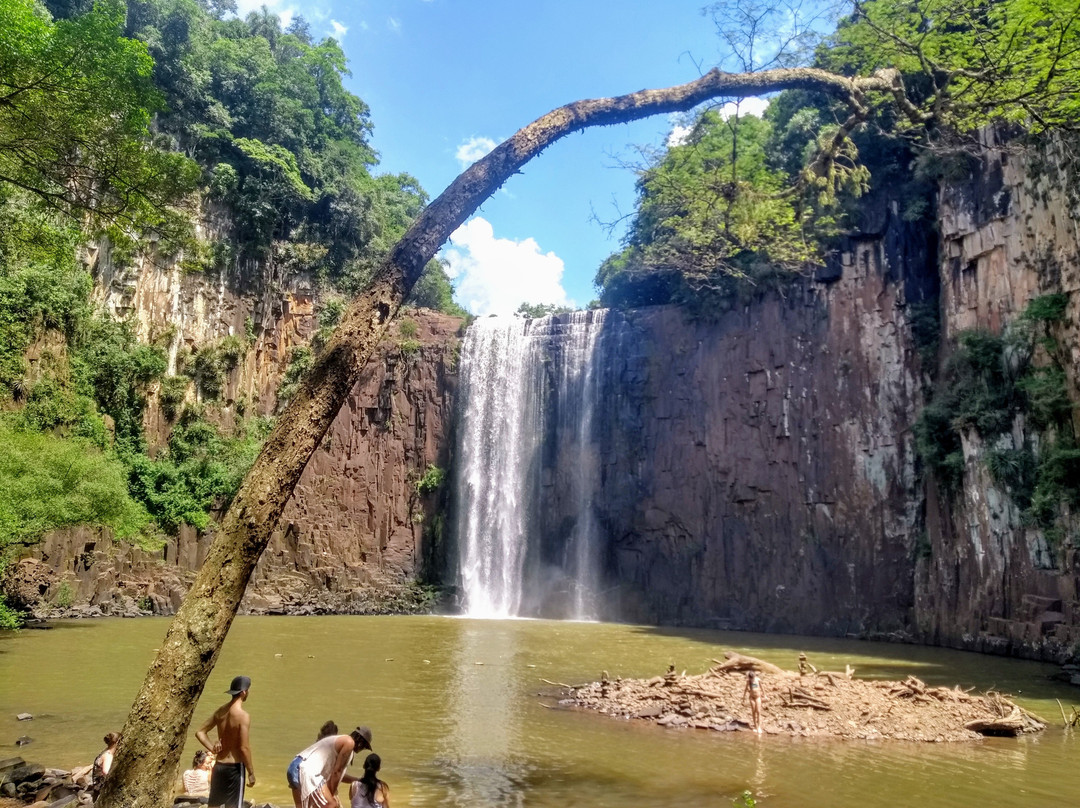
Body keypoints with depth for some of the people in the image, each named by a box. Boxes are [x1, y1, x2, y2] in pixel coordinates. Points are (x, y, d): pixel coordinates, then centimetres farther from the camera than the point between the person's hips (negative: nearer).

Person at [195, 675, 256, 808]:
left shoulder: (220, 711, 4)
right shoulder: (243, 716, -19)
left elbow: (200, 733, 9)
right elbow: (244, 748, -19)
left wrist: (212, 748, 1)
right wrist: (251, 773, -10)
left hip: (219, 765, 7)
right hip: (235, 767, -7)